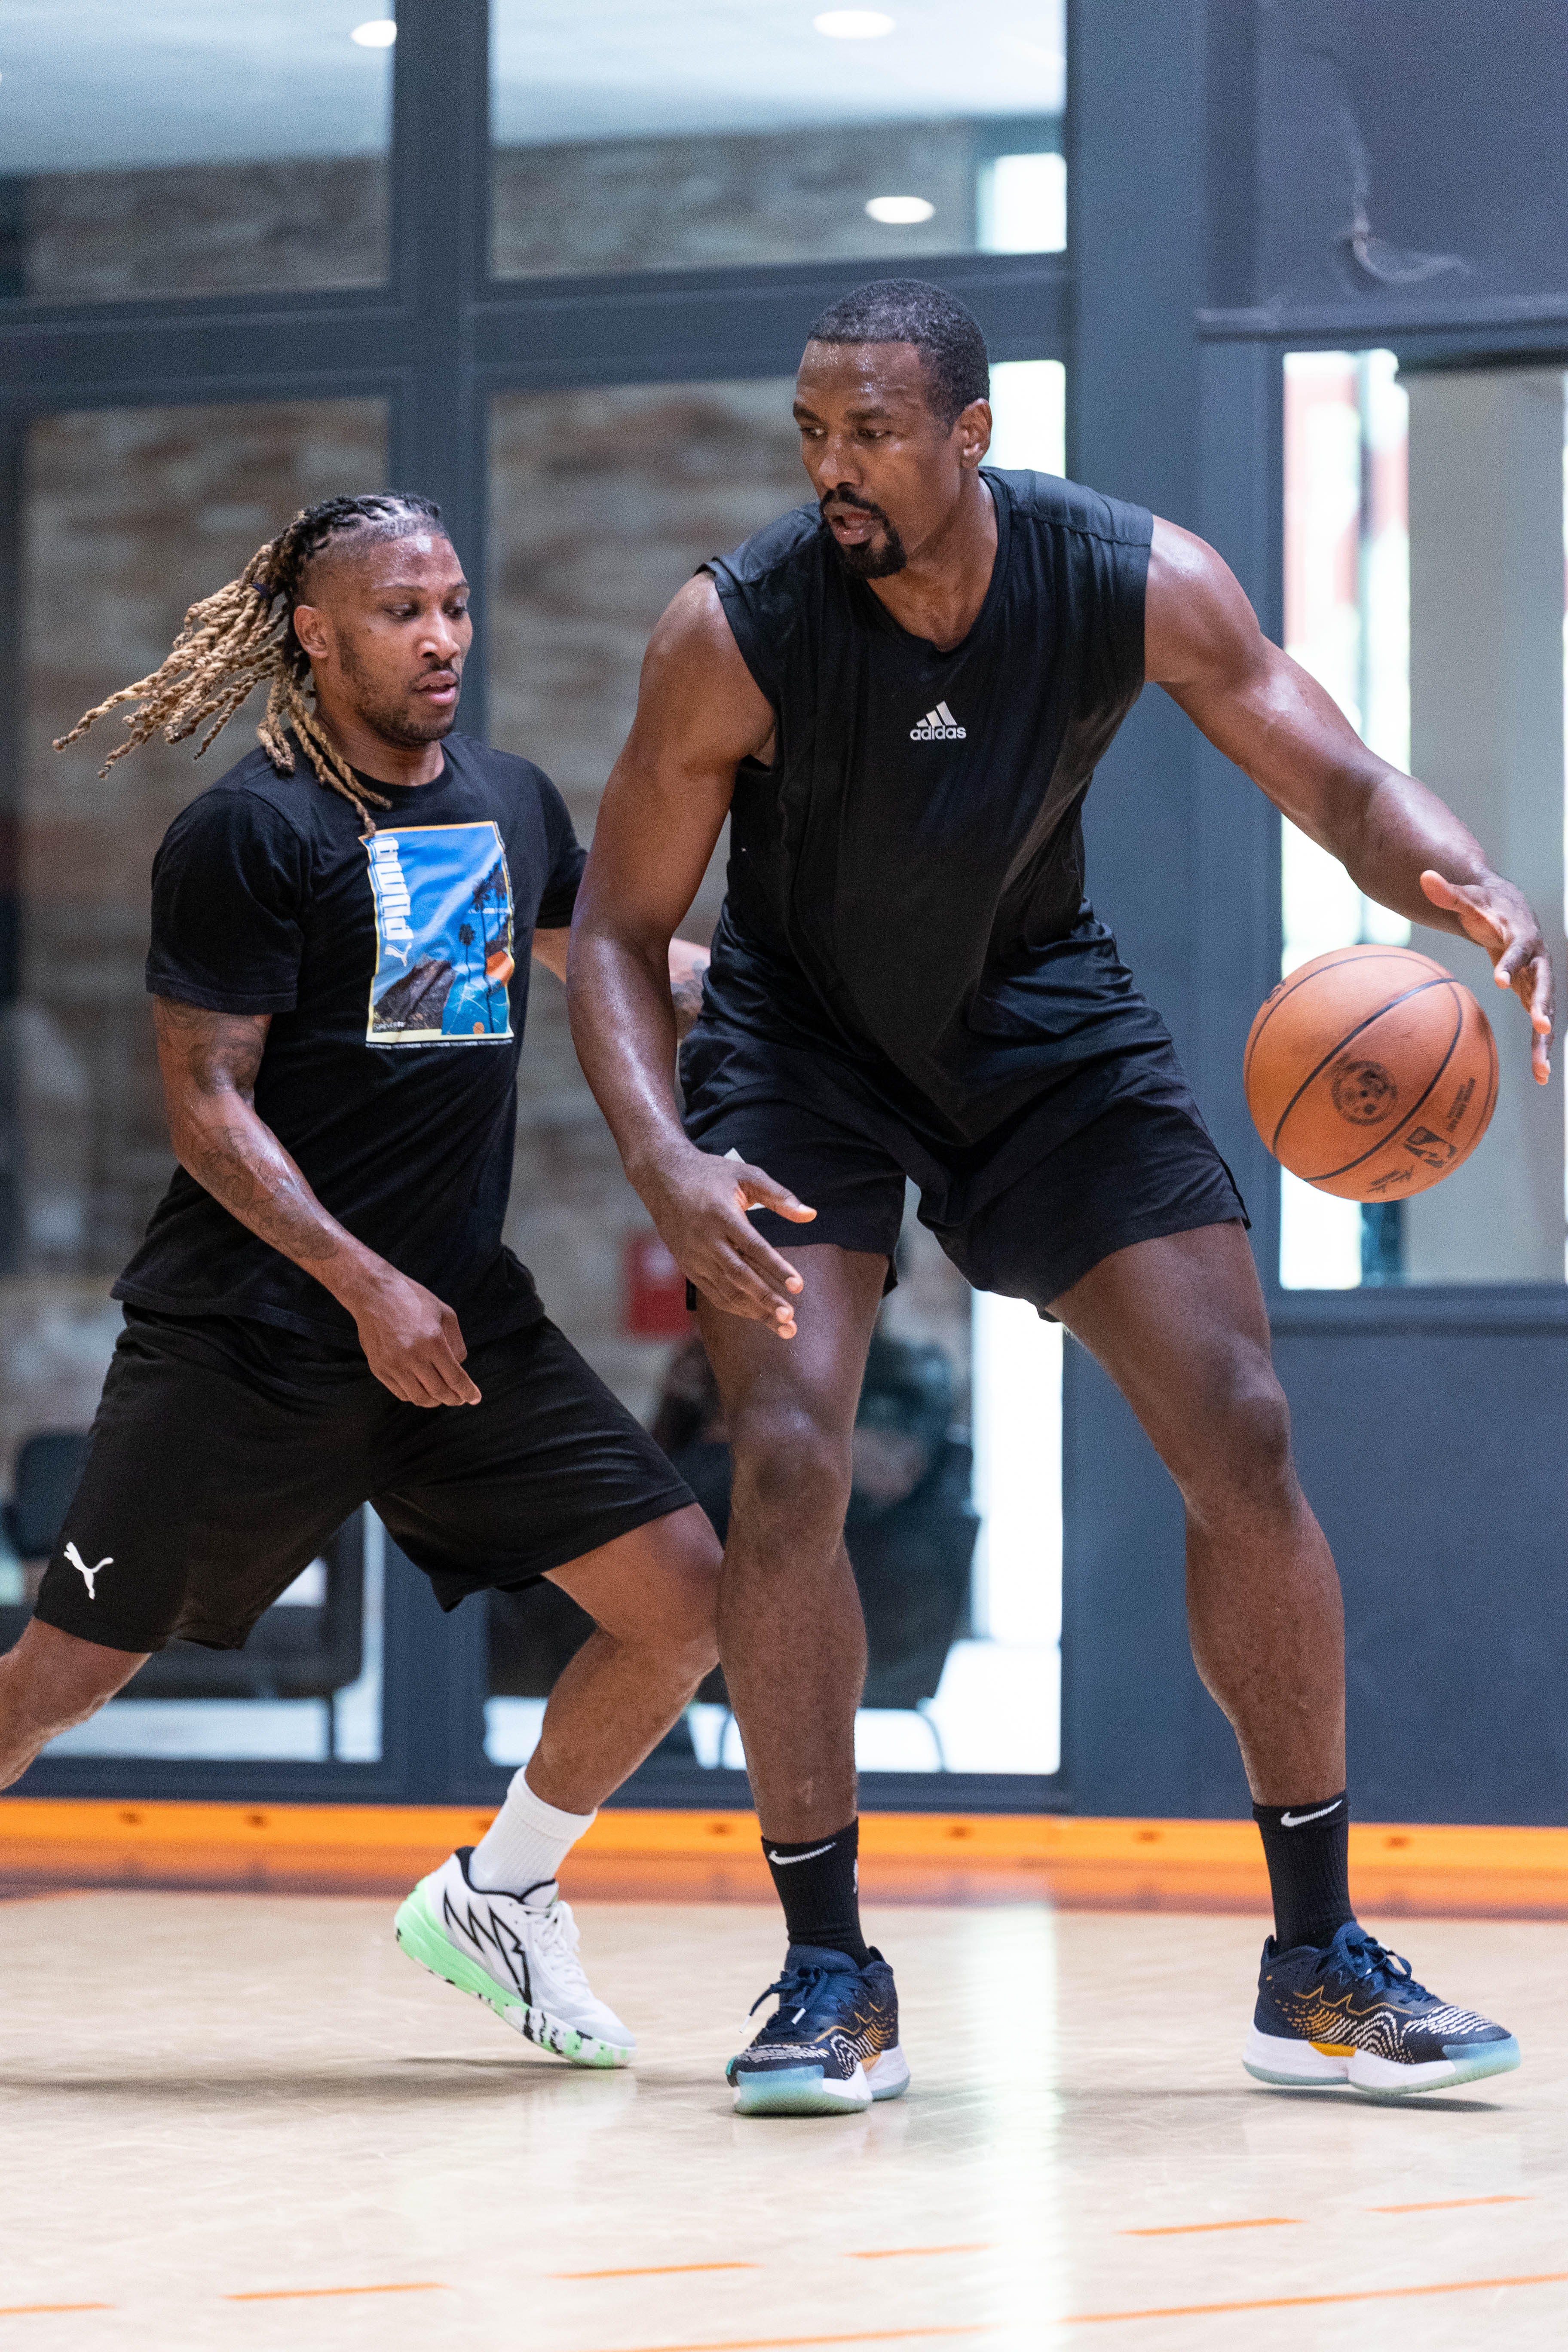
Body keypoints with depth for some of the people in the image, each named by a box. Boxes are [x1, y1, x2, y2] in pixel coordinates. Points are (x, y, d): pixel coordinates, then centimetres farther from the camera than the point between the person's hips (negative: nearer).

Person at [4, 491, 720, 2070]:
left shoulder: (513, 803, 9)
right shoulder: (248, 831, -11)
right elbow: (207, 1107, -14)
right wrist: (364, 1287, -23)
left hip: (463, 1314, 6)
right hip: (249, 1328, -6)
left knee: (684, 1597, -4)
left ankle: (495, 1898, 15)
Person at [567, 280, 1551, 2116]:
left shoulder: (1137, 584, -21)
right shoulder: (734, 633, -26)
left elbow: (1343, 788, -13)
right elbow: (617, 931, -18)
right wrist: (662, 1162, -36)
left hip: (1041, 1017, 2)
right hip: (802, 1041, -2)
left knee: (1245, 1437, -6)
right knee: (785, 1457, -19)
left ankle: (1316, 1964, 5)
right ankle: (831, 1979, -6)